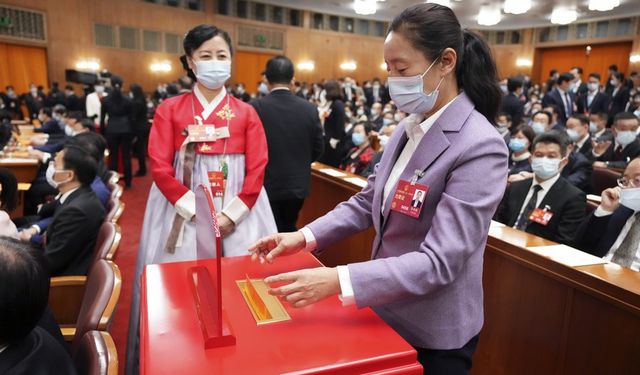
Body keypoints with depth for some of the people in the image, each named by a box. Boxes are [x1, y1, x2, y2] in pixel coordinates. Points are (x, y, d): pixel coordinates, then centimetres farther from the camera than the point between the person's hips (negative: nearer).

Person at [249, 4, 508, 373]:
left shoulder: (480, 146, -24)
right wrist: (305, 236, -7)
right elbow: (369, 200, 5)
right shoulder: (409, 126, 1)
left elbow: (439, 261, -28)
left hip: (434, 333, -7)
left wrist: (337, 280, -35)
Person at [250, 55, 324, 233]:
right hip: (298, 184, 3)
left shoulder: (256, 107, -14)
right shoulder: (309, 108, -5)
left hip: (267, 185, -3)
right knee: (290, 229, 23)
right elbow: (318, 148, 1)